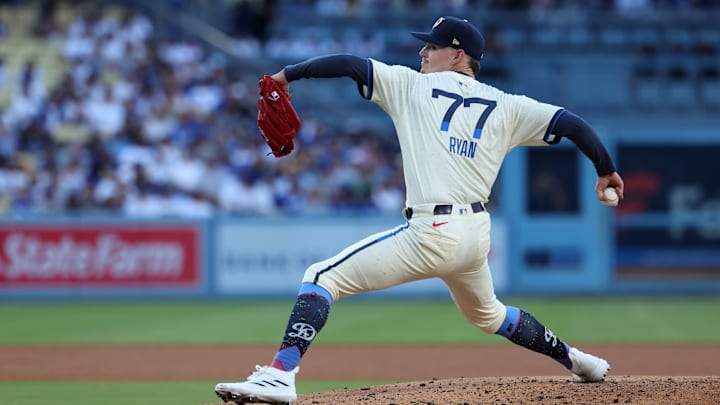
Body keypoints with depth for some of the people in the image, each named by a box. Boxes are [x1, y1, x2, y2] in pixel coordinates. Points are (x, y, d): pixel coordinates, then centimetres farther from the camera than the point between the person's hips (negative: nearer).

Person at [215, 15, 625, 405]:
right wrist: (606, 170, 20)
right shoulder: (506, 107, 13)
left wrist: (290, 73, 10)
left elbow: (350, 64, 0)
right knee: (486, 313, 36)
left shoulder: (413, 85, 5)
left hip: (432, 233, -7)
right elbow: (570, 122, 8)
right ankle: (575, 359, 46)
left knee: (323, 277, -6)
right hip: (478, 235, 7)